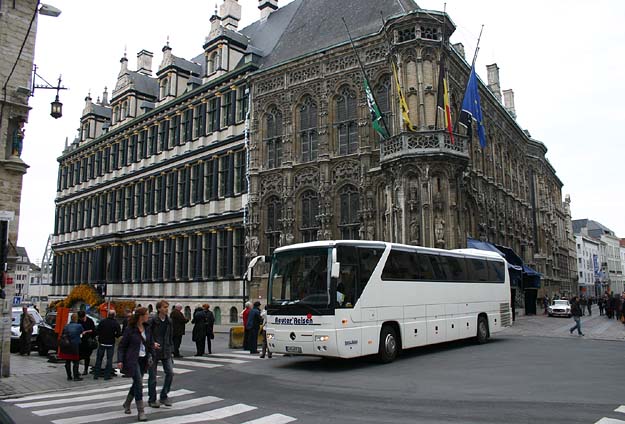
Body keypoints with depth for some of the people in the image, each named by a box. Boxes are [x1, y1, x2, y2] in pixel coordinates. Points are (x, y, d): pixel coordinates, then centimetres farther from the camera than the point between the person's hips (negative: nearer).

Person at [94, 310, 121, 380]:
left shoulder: (102, 321, -6)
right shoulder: (116, 323, -8)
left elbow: (97, 332, -6)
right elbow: (119, 334, -8)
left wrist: (101, 335, 13)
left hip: (102, 342, 1)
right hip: (111, 343, -1)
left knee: (99, 358, 11)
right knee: (109, 359, 5)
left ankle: (96, 375, 14)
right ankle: (107, 375, 4)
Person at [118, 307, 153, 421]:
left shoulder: (147, 328, 5)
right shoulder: (129, 329, -11)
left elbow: (151, 344, 12)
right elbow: (122, 346, -6)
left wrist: (151, 356, 1)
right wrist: (120, 361, -13)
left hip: (143, 360, 6)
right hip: (132, 360, -6)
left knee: (136, 383, 17)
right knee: (139, 383, -11)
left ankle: (127, 403, 40)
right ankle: (141, 412, -5)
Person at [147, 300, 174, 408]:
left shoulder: (169, 321, 5)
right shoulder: (152, 321, -11)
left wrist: (171, 350, 10)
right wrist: (152, 343, -23)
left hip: (166, 352, 5)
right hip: (153, 351, -4)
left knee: (170, 373, -3)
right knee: (152, 376, 5)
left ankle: (164, 396, 14)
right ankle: (152, 400, 18)